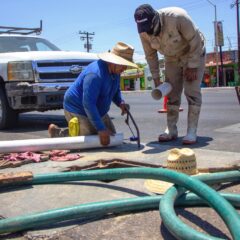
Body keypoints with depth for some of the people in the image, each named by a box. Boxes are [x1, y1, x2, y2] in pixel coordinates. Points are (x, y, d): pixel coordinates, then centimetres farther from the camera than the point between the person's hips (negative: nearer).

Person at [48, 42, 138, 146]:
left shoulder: (115, 71, -2)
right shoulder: (95, 74, -31)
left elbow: (116, 90, 17)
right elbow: (88, 103, -33)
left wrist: (120, 102, -7)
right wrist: (101, 129, -33)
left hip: (98, 111, 9)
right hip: (77, 110, -9)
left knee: (112, 136, 10)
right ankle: (57, 133, 5)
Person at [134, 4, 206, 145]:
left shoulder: (177, 17, -35)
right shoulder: (144, 31, -18)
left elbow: (195, 41, -26)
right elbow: (150, 55, -5)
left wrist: (192, 66, -24)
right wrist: (156, 79, -5)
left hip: (194, 52, -5)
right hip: (172, 58, 5)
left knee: (192, 92, -12)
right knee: (172, 94, 3)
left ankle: (192, 132, -9)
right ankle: (171, 130, 10)